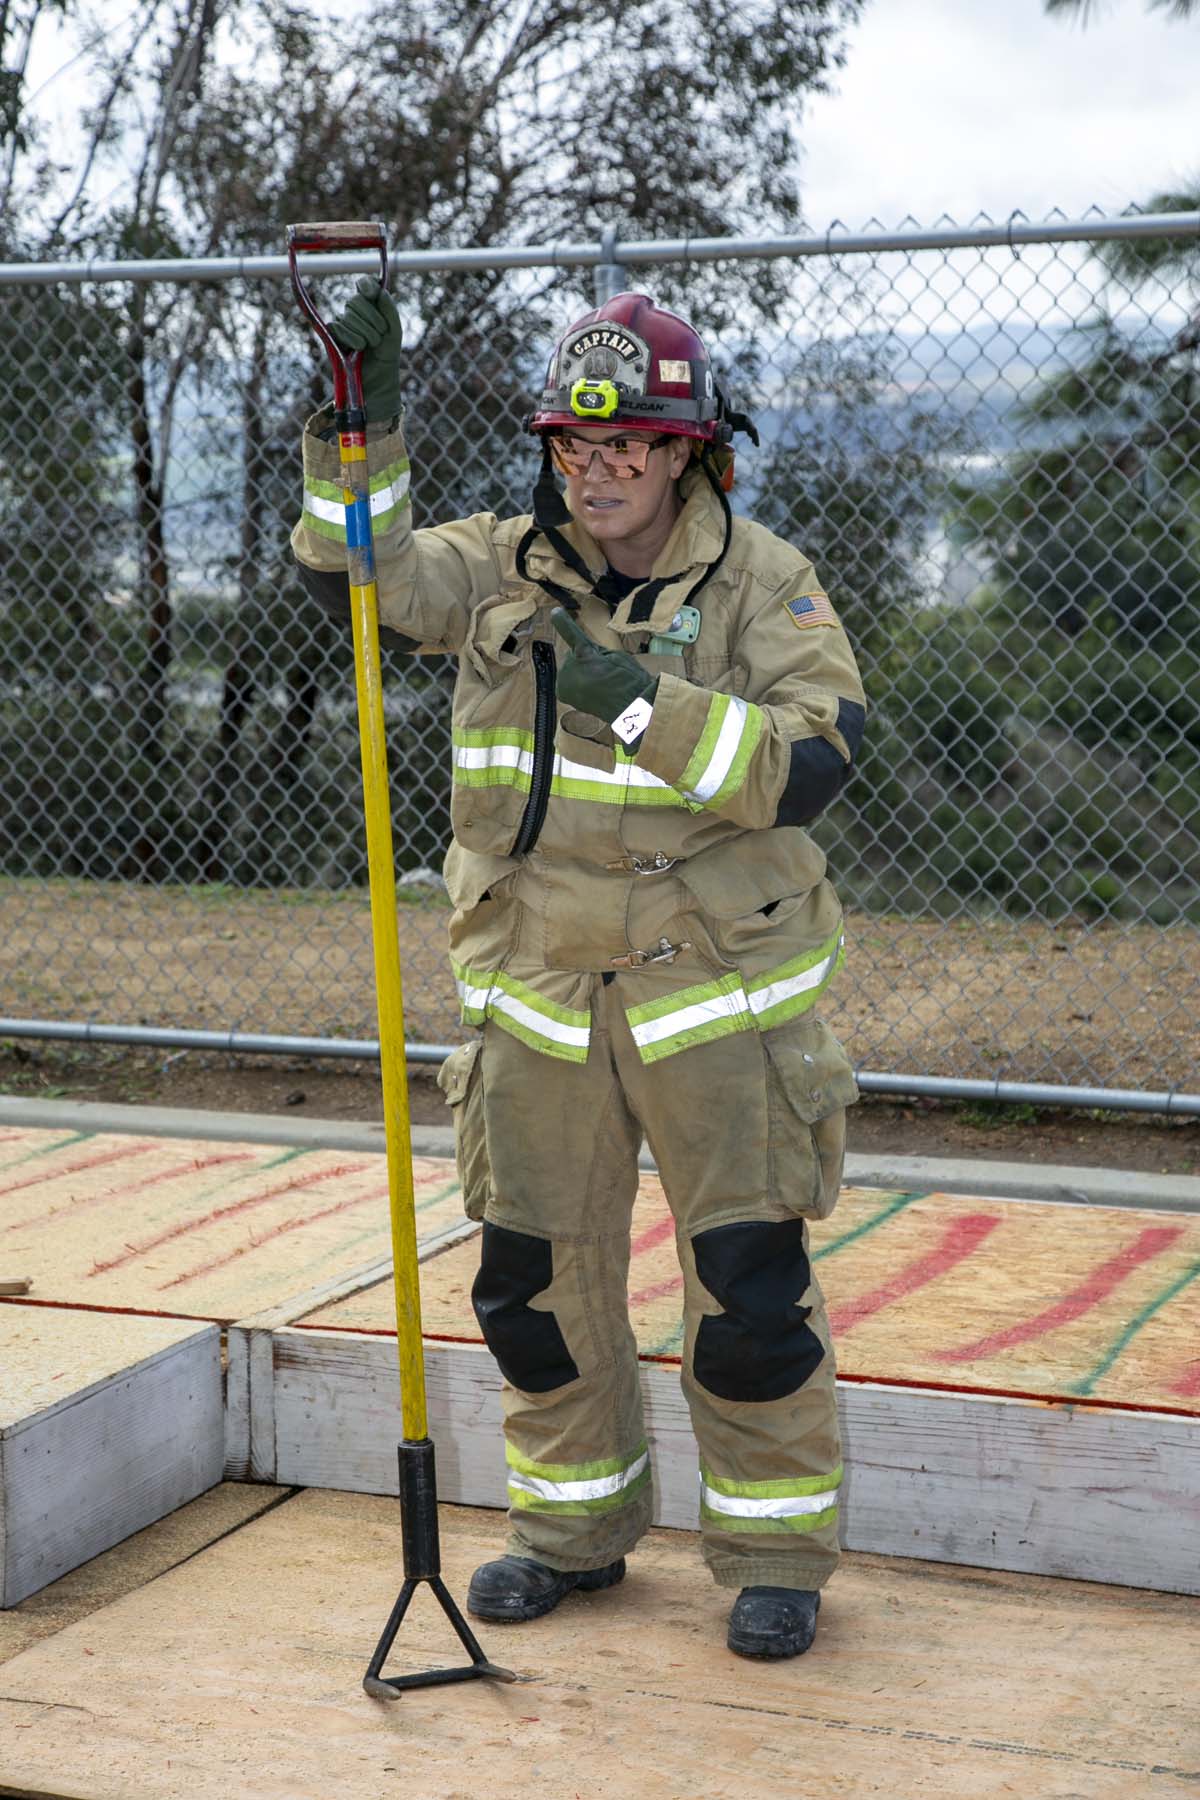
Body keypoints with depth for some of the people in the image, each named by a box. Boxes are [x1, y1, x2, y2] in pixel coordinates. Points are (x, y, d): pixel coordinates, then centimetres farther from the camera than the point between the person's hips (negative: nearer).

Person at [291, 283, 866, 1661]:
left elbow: (811, 761, -19)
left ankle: (775, 1556, 17)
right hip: (536, 993, 4)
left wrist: (645, 702, -29)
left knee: (750, 1290, -1)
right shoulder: (502, 570, 5)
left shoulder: (763, 583, -6)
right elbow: (349, 570, -4)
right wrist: (358, 425, -18)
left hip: (716, 993, -4)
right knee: (534, 1281, 12)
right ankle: (574, 1529, 32)